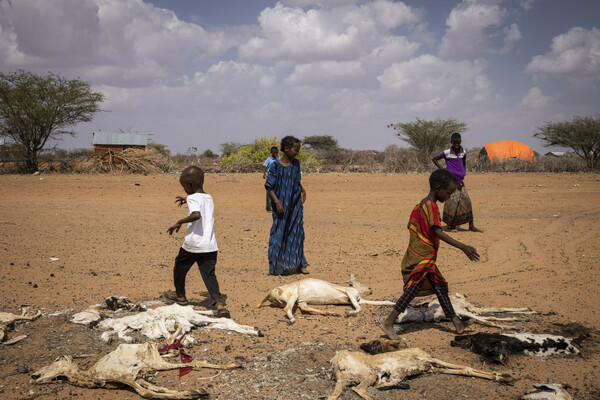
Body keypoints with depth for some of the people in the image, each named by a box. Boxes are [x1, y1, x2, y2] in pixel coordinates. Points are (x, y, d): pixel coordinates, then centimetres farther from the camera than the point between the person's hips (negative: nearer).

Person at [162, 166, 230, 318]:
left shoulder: (193, 198, -11)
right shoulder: (209, 198, 14)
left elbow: (196, 214, -31)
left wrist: (179, 222, -22)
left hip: (192, 244, -6)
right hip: (210, 245, 6)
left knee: (180, 267, 19)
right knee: (209, 274, 2)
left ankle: (180, 295, 37)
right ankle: (218, 303, -16)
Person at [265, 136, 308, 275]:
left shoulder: (296, 164, 6)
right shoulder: (275, 166, -11)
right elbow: (269, 187, -10)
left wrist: (302, 189, 3)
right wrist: (277, 202, -19)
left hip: (295, 205, 5)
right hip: (282, 205, -5)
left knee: (297, 232, 7)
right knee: (280, 233, -1)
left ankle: (297, 264, 17)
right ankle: (278, 266, 8)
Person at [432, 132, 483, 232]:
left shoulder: (463, 152, 8)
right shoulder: (447, 153, -6)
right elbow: (434, 159, 4)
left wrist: (464, 172, 13)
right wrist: (442, 169, -5)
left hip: (460, 181, 5)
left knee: (466, 200, -2)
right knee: (452, 201, -9)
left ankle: (471, 225, 1)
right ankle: (449, 224, 2)